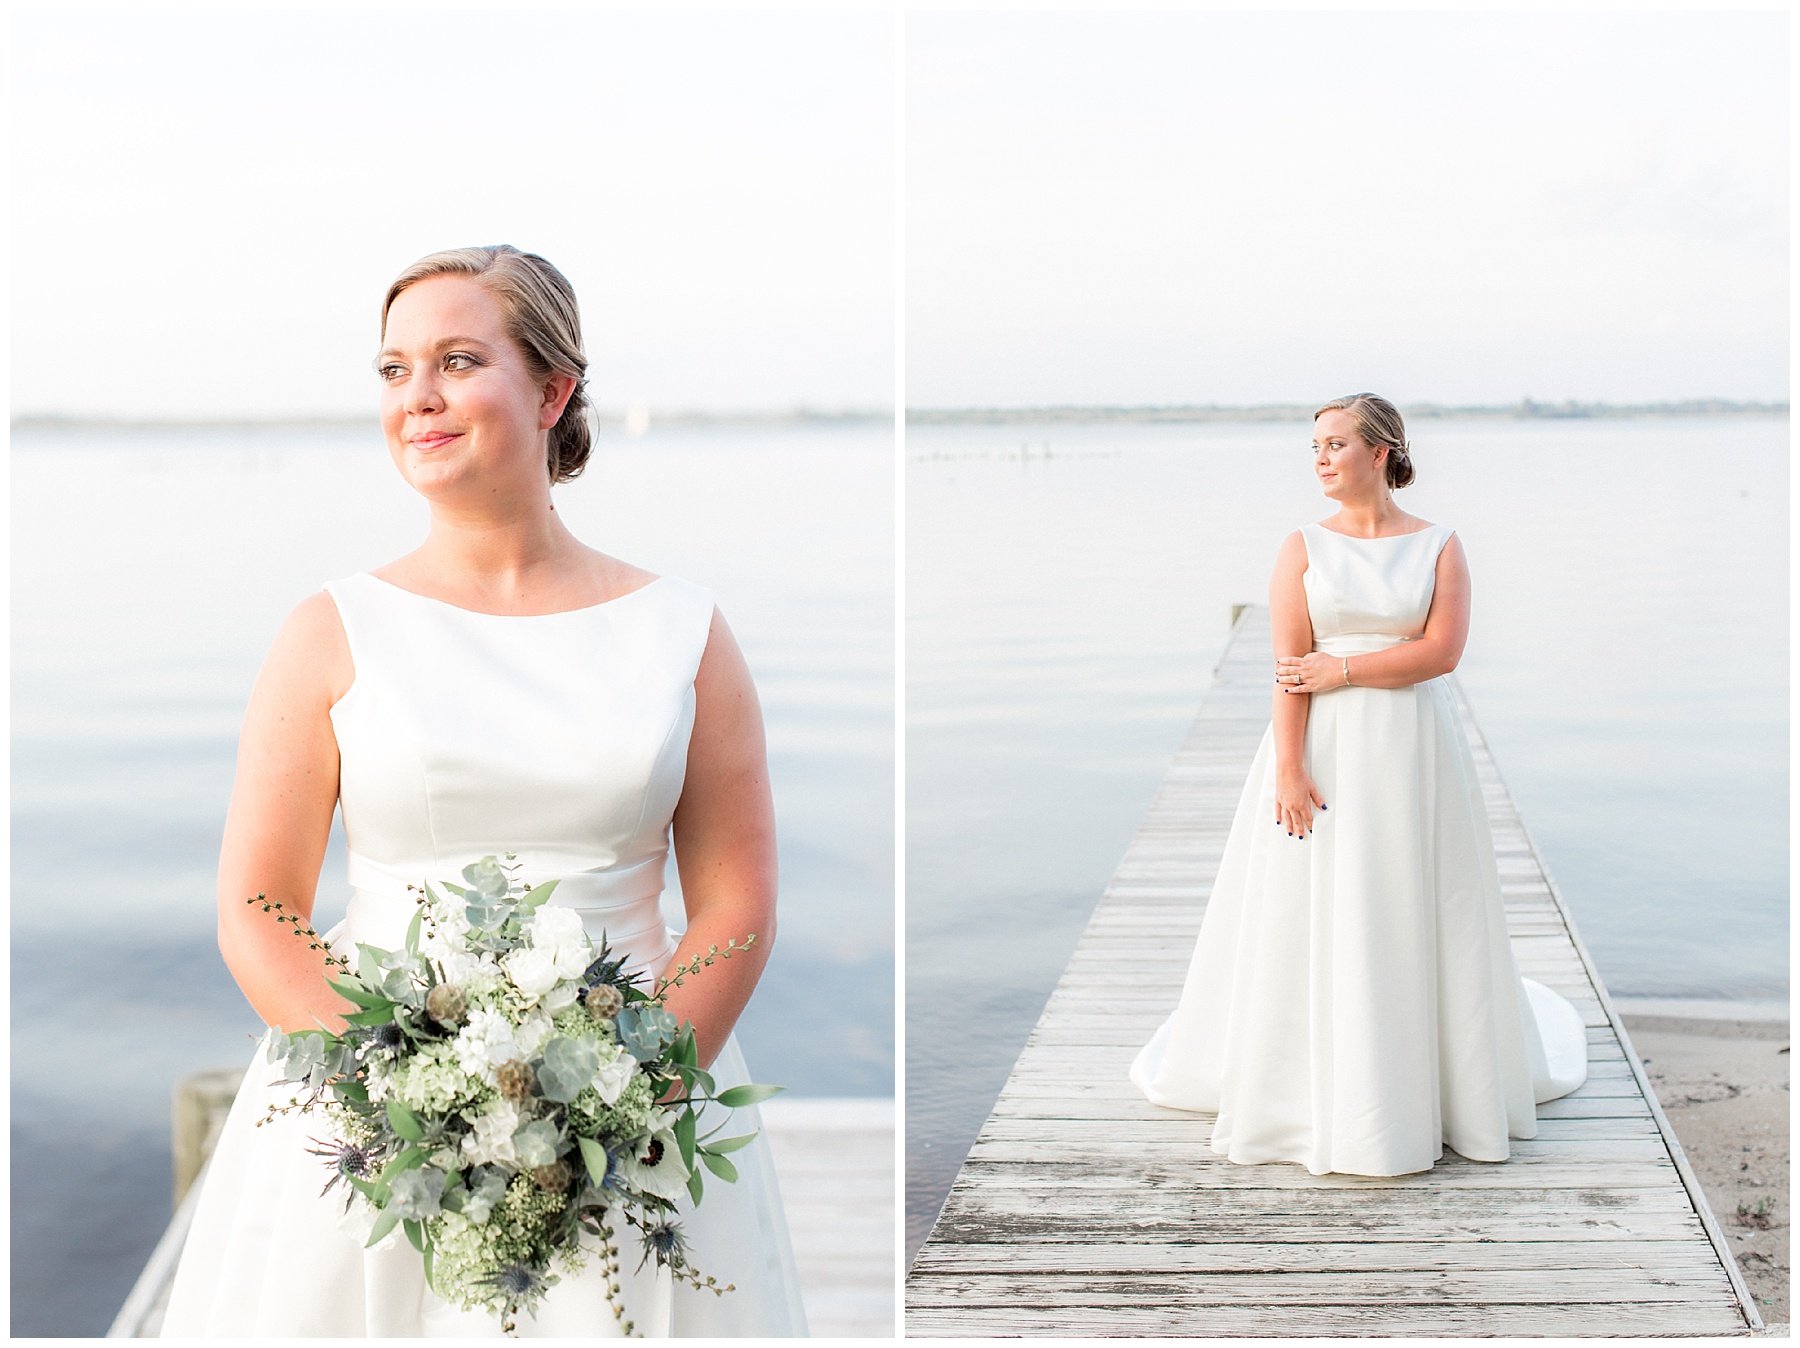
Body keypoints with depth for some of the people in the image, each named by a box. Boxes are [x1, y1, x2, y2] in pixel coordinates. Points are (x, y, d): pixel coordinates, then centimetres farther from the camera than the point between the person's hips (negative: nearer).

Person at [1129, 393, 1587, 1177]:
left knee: (1416, 921, 6)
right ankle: (1314, 1097, 13)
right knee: (1314, 919, 2)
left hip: (1415, 754, 0)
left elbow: (1443, 650, -8)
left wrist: (1341, 669, -12)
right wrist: (1289, 768, -15)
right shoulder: (1303, 547, 3)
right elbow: (1288, 669, -6)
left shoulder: (1439, 546, 4)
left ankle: (1444, 1086, 22)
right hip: (1326, 751, 0)